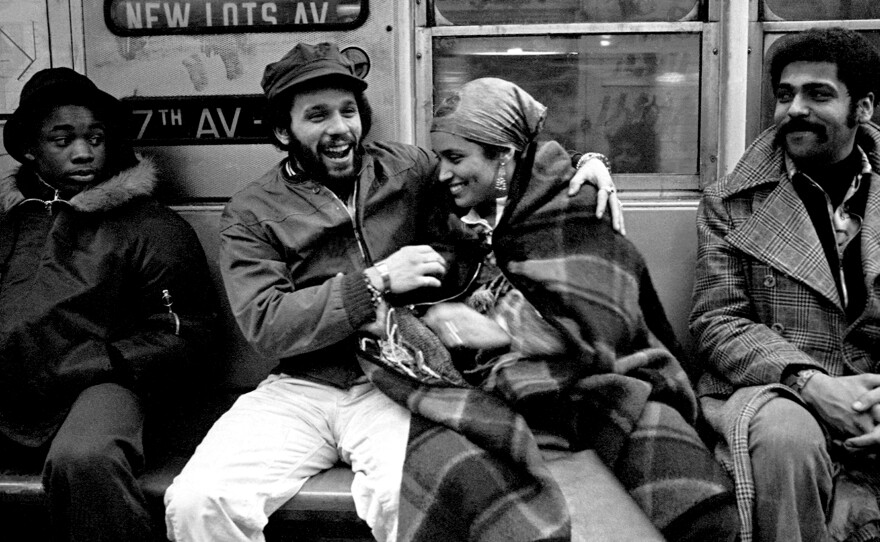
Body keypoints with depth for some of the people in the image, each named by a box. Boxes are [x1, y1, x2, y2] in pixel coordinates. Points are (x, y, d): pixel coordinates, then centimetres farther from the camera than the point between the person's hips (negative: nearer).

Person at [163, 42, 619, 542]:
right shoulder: (250, 214, 5)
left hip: (395, 382, 0)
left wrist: (582, 162, 0)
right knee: (196, 502, -22)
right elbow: (264, 323, -8)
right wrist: (374, 282, -14)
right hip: (299, 389, 1)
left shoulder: (410, 168, 10)